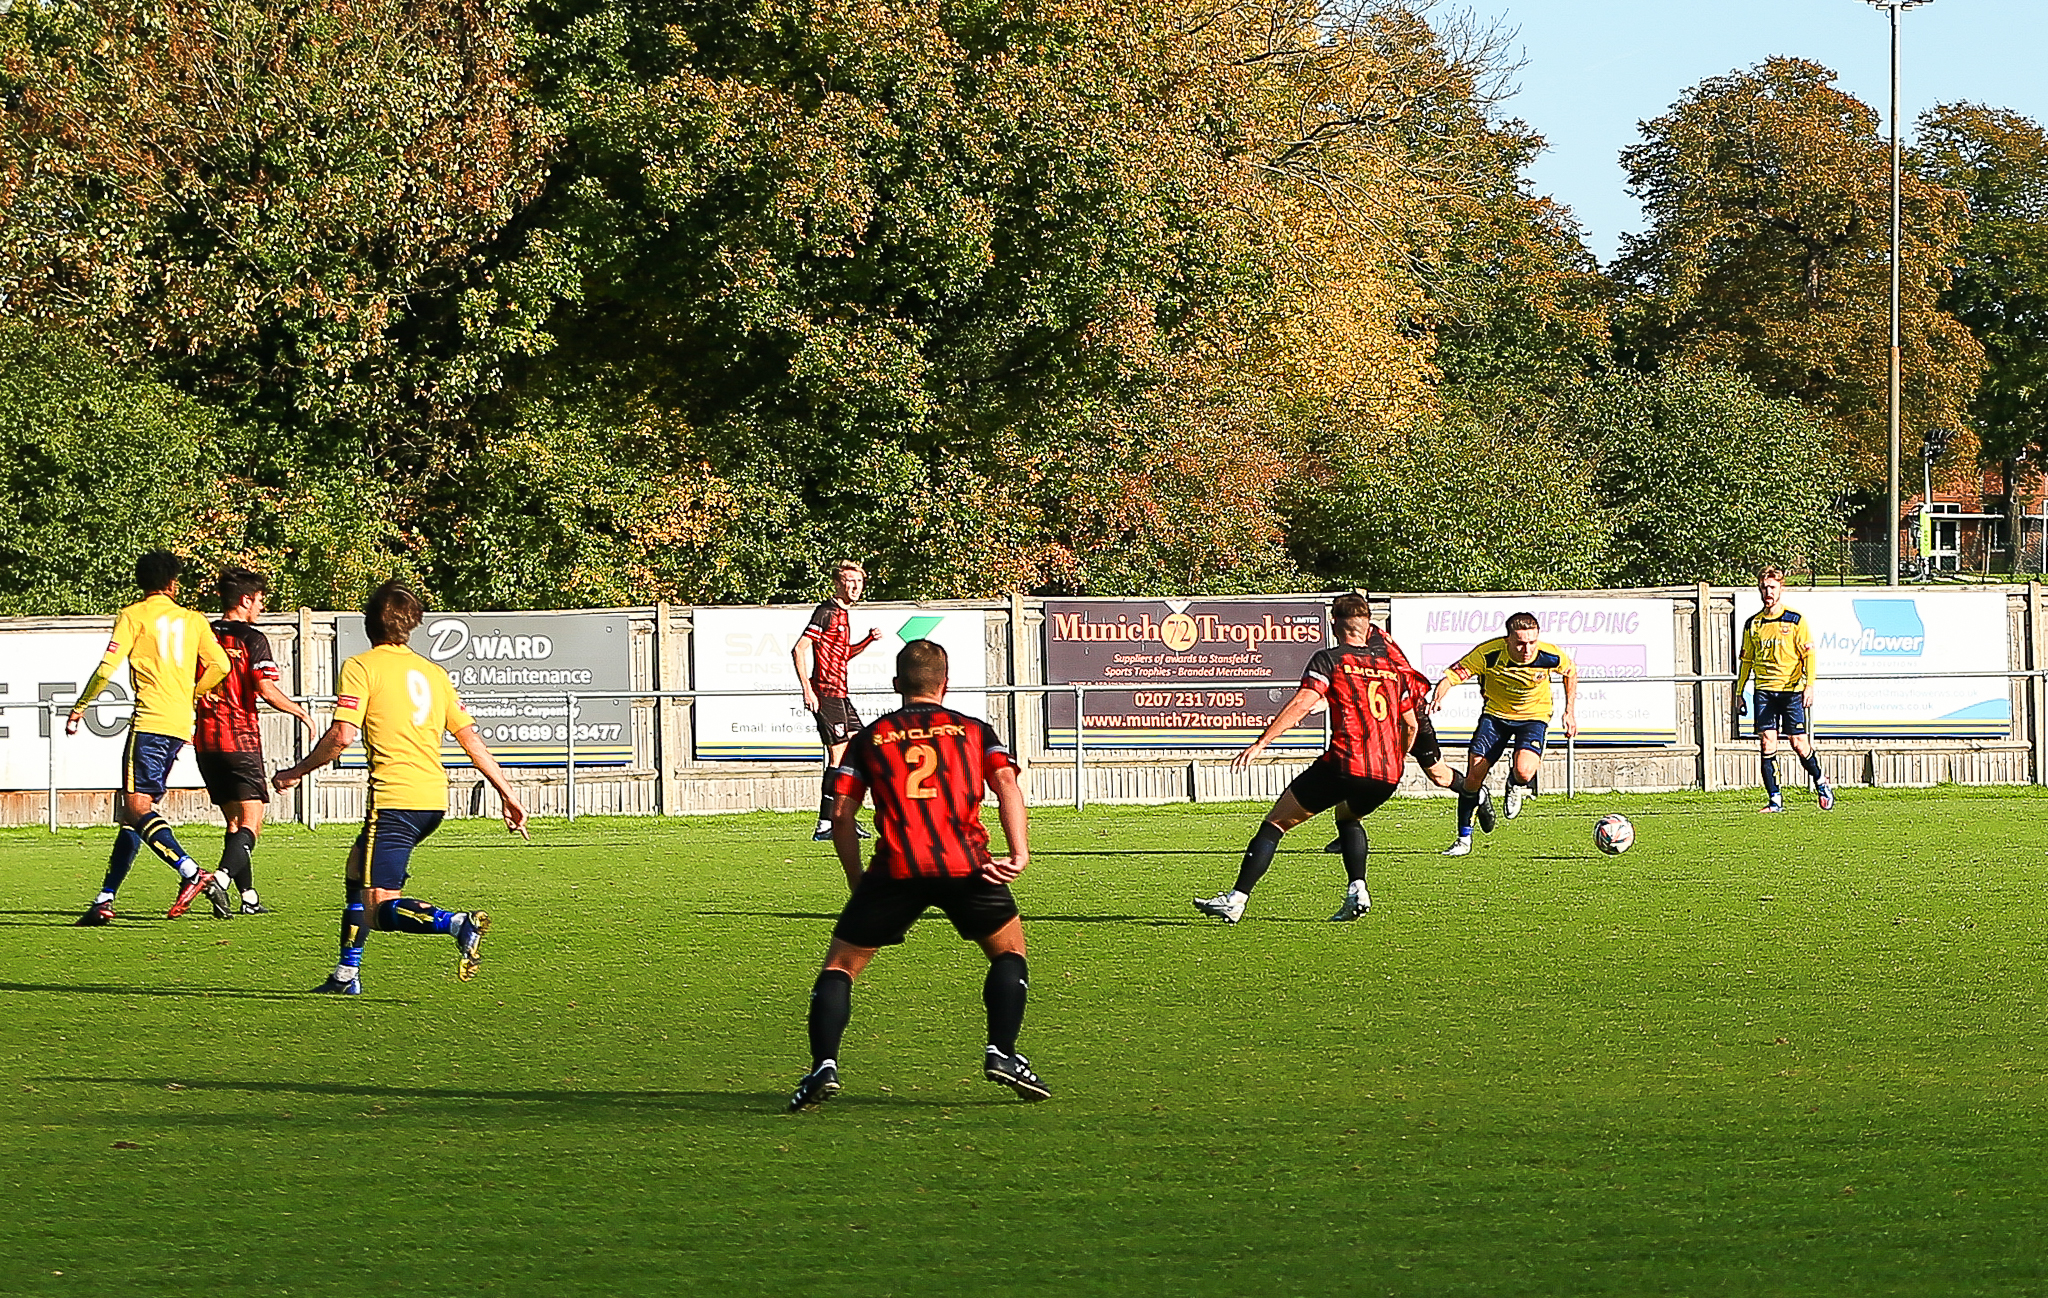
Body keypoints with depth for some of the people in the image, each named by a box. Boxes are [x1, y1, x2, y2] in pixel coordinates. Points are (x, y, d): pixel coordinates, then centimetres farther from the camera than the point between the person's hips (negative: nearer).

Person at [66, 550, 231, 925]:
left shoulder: (133, 616, 1)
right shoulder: (193, 620, 15)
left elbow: (107, 667, -7)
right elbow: (220, 665, 8)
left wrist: (79, 707, 6)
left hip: (150, 722, -6)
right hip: (181, 725, 6)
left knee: (136, 808, -12)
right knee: (133, 812, 10)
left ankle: (190, 871, -31)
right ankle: (106, 898, 9)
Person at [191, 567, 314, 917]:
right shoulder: (252, 639, -7)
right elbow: (267, 691, -14)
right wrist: (301, 713, -1)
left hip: (205, 740, 6)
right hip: (241, 739, -6)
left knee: (235, 820, 16)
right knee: (250, 823, -6)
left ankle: (249, 897, 17)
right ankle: (222, 879, -29)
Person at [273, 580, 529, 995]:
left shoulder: (361, 667, -2)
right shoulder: (432, 672, 17)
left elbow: (342, 735, -12)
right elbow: (470, 737, 14)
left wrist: (296, 772, 2)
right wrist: (507, 793, 16)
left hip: (394, 798, -8)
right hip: (434, 798, 8)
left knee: (381, 907, -11)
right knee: (357, 875, 26)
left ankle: (459, 924, -34)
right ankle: (347, 974, 29)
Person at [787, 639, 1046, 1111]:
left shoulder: (870, 738, 20)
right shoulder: (973, 730, 20)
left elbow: (841, 816, 10)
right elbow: (1006, 782, 1)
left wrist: (858, 882, 16)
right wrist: (1019, 851, -7)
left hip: (896, 866, 0)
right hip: (966, 862, 0)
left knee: (840, 966, 12)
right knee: (1008, 950, 23)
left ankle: (824, 1066, -6)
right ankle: (1002, 1054, 7)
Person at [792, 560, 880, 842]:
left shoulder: (842, 614, 17)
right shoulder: (827, 612, -12)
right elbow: (798, 650, -18)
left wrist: (868, 640, 14)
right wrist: (808, 690, -22)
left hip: (839, 694, 10)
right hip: (826, 694, -10)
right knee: (838, 756, -9)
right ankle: (825, 826, -8)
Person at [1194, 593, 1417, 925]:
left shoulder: (1330, 659, 3)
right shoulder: (1393, 666, 19)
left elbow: (1301, 704, -10)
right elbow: (1411, 724, 22)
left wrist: (1261, 742, -13)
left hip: (1345, 762, -6)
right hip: (1387, 773, 6)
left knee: (1277, 821, 5)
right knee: (1348, 817, 36)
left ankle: (1236, 900, -4)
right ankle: (1357, 890, 14)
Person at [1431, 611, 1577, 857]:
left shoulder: (1551, 656, -23)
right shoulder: (1488, 654, -27)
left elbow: (1571, 672, 2)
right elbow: (1452, 676, -25)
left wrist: (1570, 712, 3)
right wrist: (1437, 698, -46)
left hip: (1534, 716, -1)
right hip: (1495, 714, 1)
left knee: (1524, 772, -28)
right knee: (1473, 777, -7)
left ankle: (1516, 786, 13)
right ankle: (1464, 839, 13)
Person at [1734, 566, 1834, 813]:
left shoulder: (1796, 620, -1)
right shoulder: (1753, 624, 10)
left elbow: (1809, 654, -4)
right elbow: (1746, 660, 17)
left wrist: (1809, 686, -14)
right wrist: (1739, 693, 14)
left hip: (1791, 689, -3)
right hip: (1764, 690, 3)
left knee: (1798, 743, -4)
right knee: (1766, 743, -6)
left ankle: (1820, 782, 21)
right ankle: (1775, 799, -3)